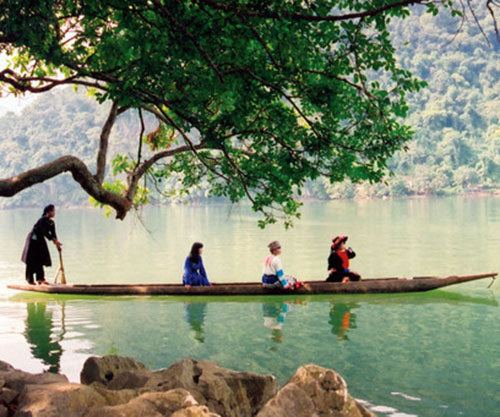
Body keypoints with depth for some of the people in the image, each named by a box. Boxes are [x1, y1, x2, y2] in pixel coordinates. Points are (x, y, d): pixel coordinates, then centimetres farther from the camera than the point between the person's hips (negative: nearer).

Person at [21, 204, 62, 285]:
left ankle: (40, 279, 3)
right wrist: (55, 240, -35)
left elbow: (53, 234, 4)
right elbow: (45, 232, -29)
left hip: (40, 240, 8)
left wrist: (57, 245, -5)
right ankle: (30, 279, 5)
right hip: (33, 239, -8)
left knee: (41, 260, 2)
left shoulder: (52, 223, 2)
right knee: (32, 260, -3)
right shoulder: (42, 220, -21)